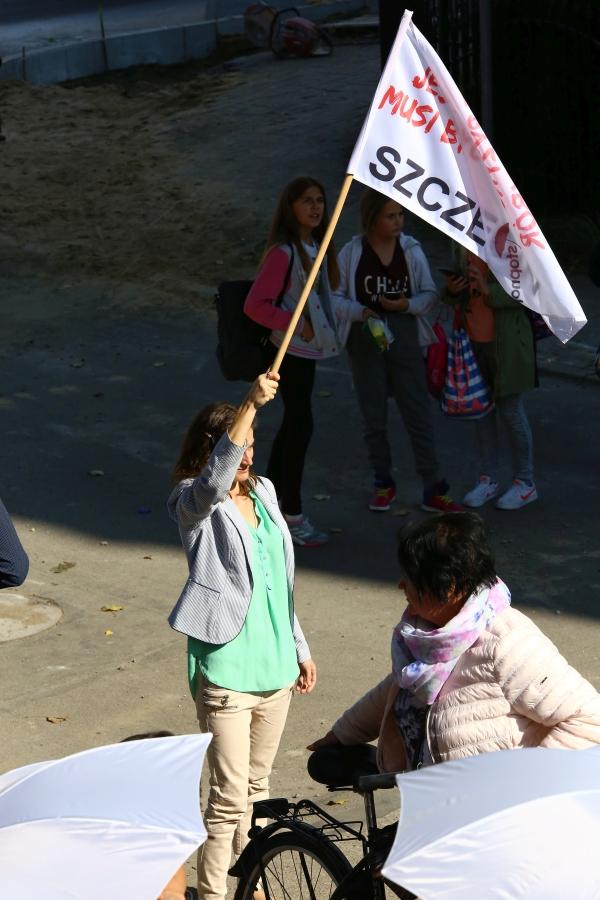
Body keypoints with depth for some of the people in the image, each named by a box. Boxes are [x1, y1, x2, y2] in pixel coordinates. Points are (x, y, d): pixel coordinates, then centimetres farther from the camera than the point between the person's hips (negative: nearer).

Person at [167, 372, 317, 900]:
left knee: (258, 786, 19)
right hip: (226, 671, -7)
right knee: (229, 797, -4)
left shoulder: (263, 492, 9)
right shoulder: (192, 502, -12)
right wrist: (250, 405, -47)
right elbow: (215, 480, -39)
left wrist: (299, 647, 21)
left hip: (275, 664, 7)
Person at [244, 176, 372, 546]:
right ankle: (293, 516, 7)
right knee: (300, 425, -3)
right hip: (292, 350, -9)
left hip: (307, 350, 9)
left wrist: (358, 312, 18)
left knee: (293, 423, 16)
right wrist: (296, 324, -24)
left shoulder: (316, 246, 7)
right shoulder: (283, 252, -20)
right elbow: (255, 304, -23)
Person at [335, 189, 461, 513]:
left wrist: (407, 305, -17)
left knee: (418, 412, 1)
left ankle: (433, 489, 7)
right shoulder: (352, 253, -4)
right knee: (374, 416, 9)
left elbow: (430, 294, 3)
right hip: (366, 339, 0)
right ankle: (383, 483, 26)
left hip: (405, 336, 0)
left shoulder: (411, 250, -1)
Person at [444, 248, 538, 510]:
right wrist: (452, 291, -5)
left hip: (506, 344, -6)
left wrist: (490, 291, -27)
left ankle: (525, 482, 15)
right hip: (473, 341, 6)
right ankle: (488, 479, 23)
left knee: (511, 411, 2)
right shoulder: (463, 249, 6)